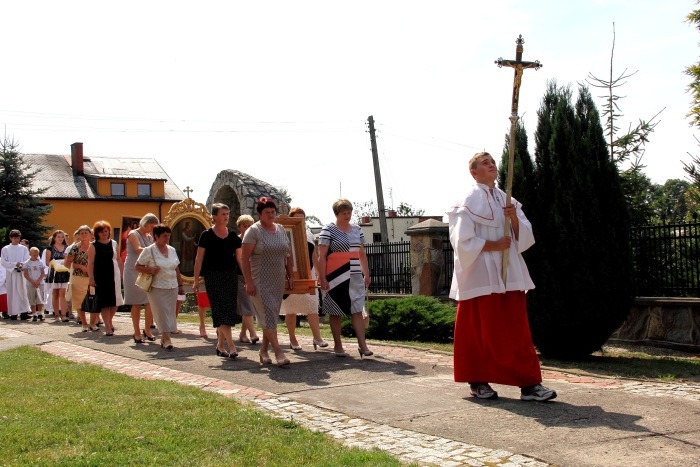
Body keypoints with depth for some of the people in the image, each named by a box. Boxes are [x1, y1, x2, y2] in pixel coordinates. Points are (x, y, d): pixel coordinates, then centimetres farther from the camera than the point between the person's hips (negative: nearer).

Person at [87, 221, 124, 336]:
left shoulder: (113, 243, 9)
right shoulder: (93, 246, -2)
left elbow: (118, 259, 15)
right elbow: (90, 263, -5)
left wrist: (123, 273, 12)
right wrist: (91, 278, -12)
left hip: (114, 275, 3)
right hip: (100, 277, -3)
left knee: (115, 301, 4)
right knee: (104, 301, -1)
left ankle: (109, 321, 27)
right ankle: (107, 327, 5)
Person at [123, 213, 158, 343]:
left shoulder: (150, 238, 16)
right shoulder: (133, 234, -4)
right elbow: (138, 249, -22)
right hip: (134, 271, -5)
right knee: (136, 303, 0)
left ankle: (147, 329, 8)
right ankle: (137, 333, 7)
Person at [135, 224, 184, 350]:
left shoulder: (172, 250, 12)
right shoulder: (149, 251, -4)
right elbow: (137, 266, -3)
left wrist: (180, 285, 17)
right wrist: (150, 270, -17)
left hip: (172, 287, 5)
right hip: (157, 287, -5)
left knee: (170, 313, 5)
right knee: (162, 313, -10)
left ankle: (163, 339, 15)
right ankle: (167, 339, -11)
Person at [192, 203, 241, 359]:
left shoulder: (233, 235, 9)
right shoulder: (207, 235, -3)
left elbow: (239, 257, 11)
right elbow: (199, 259, -1)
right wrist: (196, 280, -5)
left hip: (230, 276, 5)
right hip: (213, 276, -4)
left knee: (229, 310, 4)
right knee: (220, 309, -10)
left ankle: (220, 345, 15)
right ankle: (231, 346, -15)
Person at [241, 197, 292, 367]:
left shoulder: (281, 230, 12)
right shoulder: (253, 231, -6)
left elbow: (288, 255, 17)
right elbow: (245, 258, -10)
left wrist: (291, 276, 10)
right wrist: (248, 282, -15)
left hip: (278, 281, 6)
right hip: (260, 281, -6)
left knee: (271, 316, 8)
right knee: (268, 315, -10)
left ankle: (264, 350, 18)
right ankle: (278, 352, -11)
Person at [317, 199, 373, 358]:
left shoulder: (357, 230, 13)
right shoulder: (328, 230, -4)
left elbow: (362, 254, 18)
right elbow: (322, 256, -8)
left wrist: (367, 274, 13)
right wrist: (322, 278, -14)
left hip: (355, 277, 5)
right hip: (336, 278, -4)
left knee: (357, 311, 0)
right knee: (336, 312, 4)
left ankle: (362, 345, -1)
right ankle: (338, 346, 13)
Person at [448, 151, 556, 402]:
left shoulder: (507, 200, 14)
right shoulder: (469, 201, -4)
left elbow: (525, 237, 9)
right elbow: (463, 241, -11)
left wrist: (515, 218, -9)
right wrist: (493, 245, -14)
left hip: (509, 273, 6)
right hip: (481, 275, -6)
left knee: (517, 330, 2)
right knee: (481, 330, 0)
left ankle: (529, 384, 4)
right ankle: (477, 381, 13)